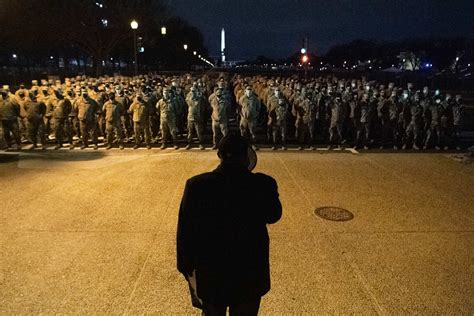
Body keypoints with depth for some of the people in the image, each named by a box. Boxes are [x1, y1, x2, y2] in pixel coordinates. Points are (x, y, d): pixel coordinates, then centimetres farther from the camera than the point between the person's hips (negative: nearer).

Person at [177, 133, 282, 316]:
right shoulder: (263, 185, -19)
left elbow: (185, 231, -10)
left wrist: (186, 266, 6)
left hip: (209, 273, 0)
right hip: (250, 272, 0)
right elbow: (273, 216, 2)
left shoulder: (196, 185, -18)